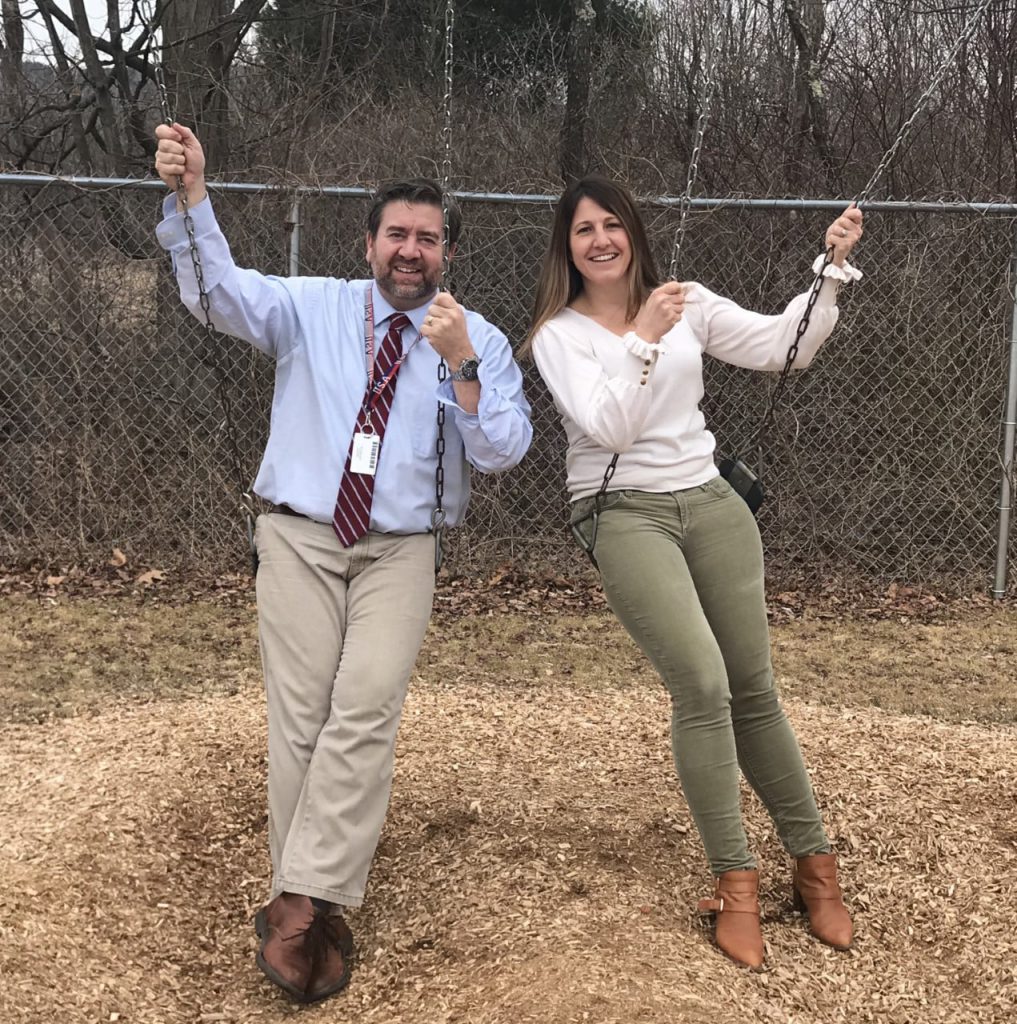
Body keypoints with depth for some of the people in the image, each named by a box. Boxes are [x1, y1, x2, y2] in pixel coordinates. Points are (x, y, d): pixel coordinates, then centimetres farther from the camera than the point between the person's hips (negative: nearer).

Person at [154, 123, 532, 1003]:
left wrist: (460, 362, -19)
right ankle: (324, 910, 5)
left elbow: (502, 452, -5)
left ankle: (300, 903, -12)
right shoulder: (313, 307, 7)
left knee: (365, 713, -18)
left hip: (400, 550, 0)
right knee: (300, 717, -4)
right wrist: (190, 194, -24)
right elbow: (219, 292, -8)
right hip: (301, 537, 1)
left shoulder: (480, 340, 6)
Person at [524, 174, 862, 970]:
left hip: (711, 503, 3)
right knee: (703, 684, -19)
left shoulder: (686, 301, 9)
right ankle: (735, 880, -5)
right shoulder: (558, 334, 0)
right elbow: (607, 428, -13)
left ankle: (814, 861, 20)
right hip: (626, 515, -3)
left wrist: (832, 270, -6)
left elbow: (783, 347, 3)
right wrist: (644, 338, -20)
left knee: (755, 691, 6)